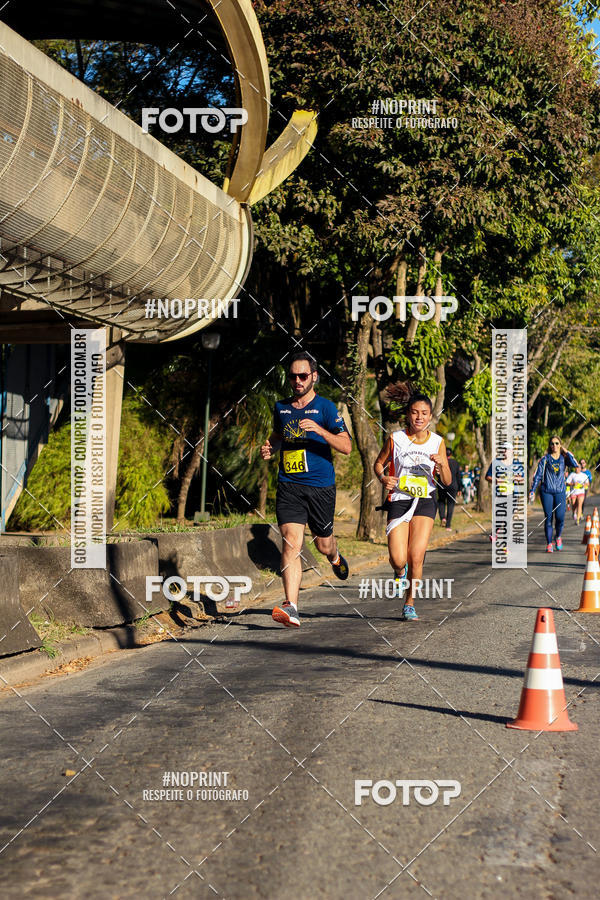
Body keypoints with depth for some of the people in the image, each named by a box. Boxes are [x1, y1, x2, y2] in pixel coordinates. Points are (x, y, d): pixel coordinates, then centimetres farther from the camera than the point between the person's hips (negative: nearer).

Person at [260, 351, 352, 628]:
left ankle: (335, 557, 52)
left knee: (323, 544, 13)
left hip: (321, 486, -2)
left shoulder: (325, 407, -3)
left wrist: (320, 430, -25)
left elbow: (346, 446, -11)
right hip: (289, 485, 2)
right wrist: (270, 448, 8)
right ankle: (291, 608, -21)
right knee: (291, 542, -15)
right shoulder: (281, 407, 10)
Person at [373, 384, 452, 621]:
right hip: (398, 501, -1)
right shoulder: (395, 439, -4)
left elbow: (447, 481, 4)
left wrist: (441, 464, -17)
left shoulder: (437, 442, 0)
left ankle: (410, 604, 11)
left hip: (425, 502, 1)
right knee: (398, 560, -11)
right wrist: (383, 478, -11)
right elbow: (379, 463, 11)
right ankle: (400, 571, 28)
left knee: (416, 558, -10)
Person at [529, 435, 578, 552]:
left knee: (560, 517, -8)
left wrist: (566, 452, -3)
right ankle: (549, 544, 7)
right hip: (546, 491, -1)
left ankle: (558, 537, 20)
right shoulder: (545, 459, 3)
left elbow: (575, 464, -12)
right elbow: (538, 475, 4)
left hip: (560, 491, 1)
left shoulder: (564, 458, 7)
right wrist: (532, 491, -2)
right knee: (548, 517, -2)